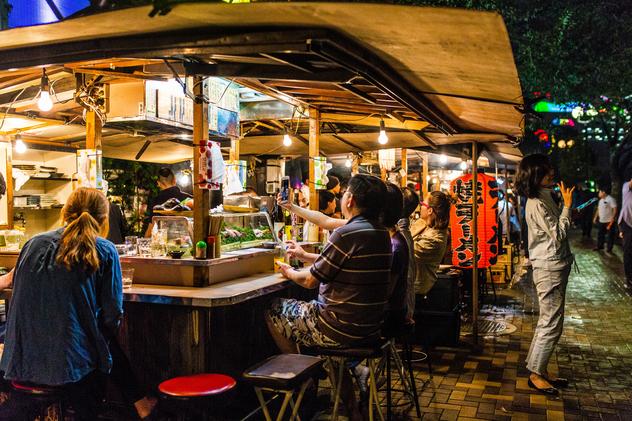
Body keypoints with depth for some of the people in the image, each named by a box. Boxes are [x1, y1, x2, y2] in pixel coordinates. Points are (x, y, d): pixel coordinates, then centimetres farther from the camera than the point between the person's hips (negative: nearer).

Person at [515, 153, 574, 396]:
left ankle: (539, 370, 23)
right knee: (552, 324, -4)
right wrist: (567, 206, -17)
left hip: (554, 267, 10)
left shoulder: (544, 198, 13)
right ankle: (536, 374, 6)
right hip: (550, 269, -10)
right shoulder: (537, 204, -18)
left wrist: (566, 205, 11)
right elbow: (559, 236, -19)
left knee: (547, 323, 14)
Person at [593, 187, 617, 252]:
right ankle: (599, 246, 26)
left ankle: (609, 248, 10)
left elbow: (615, 209, -18)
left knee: (610, 235, 3)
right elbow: (598, 209, 20)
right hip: (601, 221, 8)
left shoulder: (611, 199, -14)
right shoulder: (601, 200, 12)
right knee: (600, 234, 14)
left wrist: (612, 218, -24)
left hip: (609, 221, -8)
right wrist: (595, 217, 16)